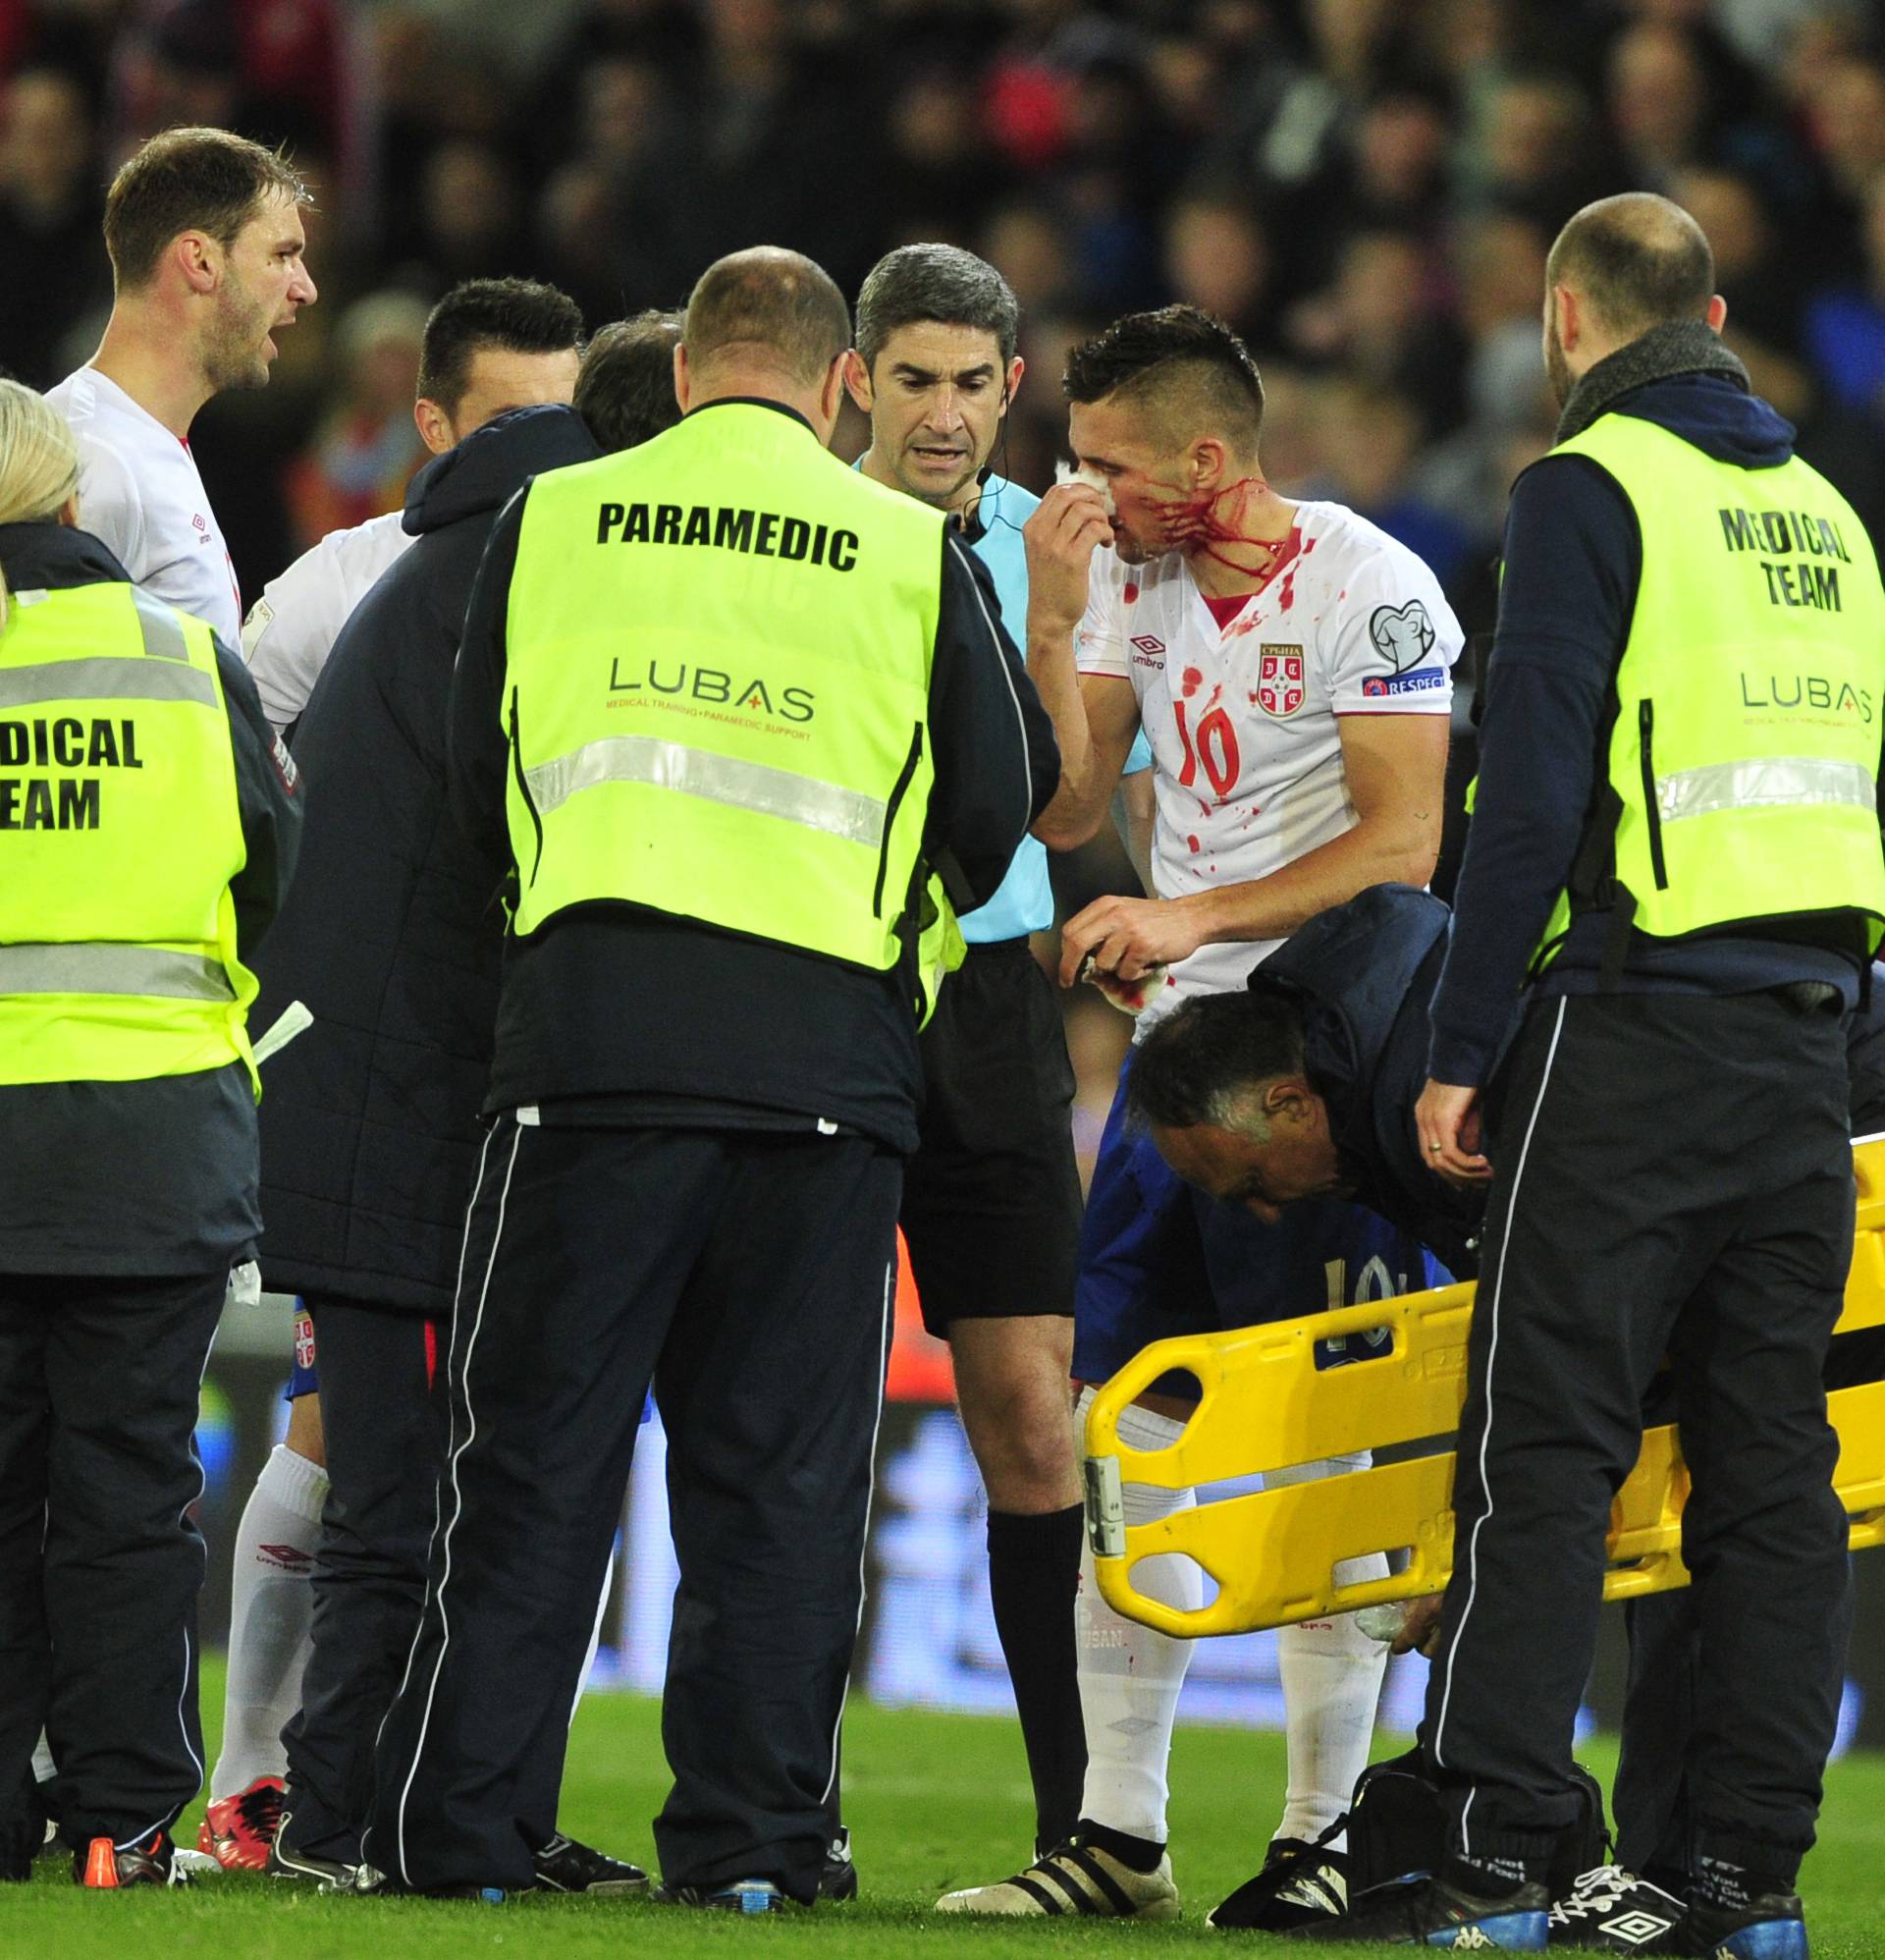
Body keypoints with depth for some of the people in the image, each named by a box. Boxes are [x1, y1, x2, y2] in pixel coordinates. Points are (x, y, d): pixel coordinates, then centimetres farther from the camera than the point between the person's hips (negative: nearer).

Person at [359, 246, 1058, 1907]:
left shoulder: (552, 522, 8)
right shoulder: (917, 554, 5)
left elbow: (479, 780, 14)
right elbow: (1001, 804, 6)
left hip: (589, 1023, 1)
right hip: (825, 1051, -1)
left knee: (533, 1452, 4)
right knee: (778, 1464, 5)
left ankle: (457, 1830, 2)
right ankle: (749, 1835, 2)